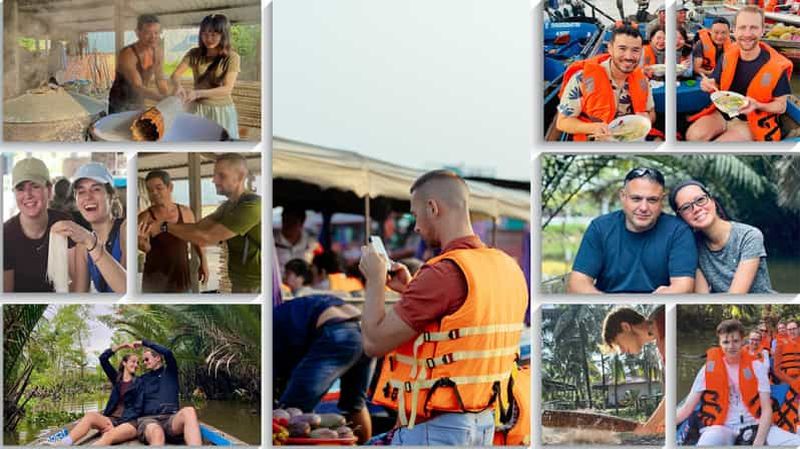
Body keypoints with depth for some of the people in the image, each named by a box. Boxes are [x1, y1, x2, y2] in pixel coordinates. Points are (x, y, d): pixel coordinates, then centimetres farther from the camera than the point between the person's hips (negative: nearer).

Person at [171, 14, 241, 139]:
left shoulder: (232, 57, -10)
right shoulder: (194, 54, 0)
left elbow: (227, 88, -17)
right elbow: (175, 74, -6)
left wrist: (198, 93, -29)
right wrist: (178, 87, -30)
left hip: (222, 111, -2)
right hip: (198, 109, 2)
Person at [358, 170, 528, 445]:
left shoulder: (445, 273, -20)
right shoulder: (509, 269, 6)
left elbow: (374, 342, -17)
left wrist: (375, 279, -3)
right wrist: (410, 291, 16)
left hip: (434, 426, -9)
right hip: (483, 422, 9)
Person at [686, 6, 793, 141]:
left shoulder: (777, 65, -16)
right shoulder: (728, 55, -2)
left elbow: (781, 106, -6)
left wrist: (757, 106, -26)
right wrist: (710, 85, -12)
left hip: (751, 122, -4)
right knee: (694, 135, -24)